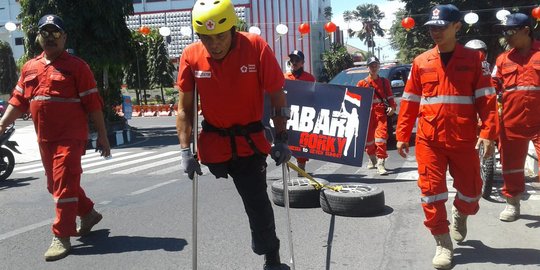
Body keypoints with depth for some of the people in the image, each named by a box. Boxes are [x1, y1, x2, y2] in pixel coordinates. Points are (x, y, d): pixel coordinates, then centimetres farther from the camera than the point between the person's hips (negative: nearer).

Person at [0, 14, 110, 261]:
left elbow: (93, 103, -6)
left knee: (64, 184, -7)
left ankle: (62, 237, 1)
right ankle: (88, 213, 37)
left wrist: (102, 136, -7)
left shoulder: (77, 66, -5)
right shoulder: (29, 67, 12)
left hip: (71, 137, -7)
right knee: (55, 184, 17)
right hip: (44, 138, 7)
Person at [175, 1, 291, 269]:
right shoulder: (191, 56, -9)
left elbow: (277, 96, -7)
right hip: (213, 143, 2)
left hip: (251, 143, -1)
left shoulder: (256, 47, -15)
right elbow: (185, 108, 0)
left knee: (257, 202, -3)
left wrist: (281, 140, -8)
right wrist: (186, 151, -5)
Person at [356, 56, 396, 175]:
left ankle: (380, 164, -14)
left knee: (381, 135, -14)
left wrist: (392, 107, -5)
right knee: (369, 138, 9)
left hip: (381, 113, -1)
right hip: (367, 114, 1)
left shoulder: (384, 81, 11)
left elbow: (390, 96, 11)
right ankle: (372, 160, 32)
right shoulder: (362, 83, 8)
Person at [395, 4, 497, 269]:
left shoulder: (473, 59, 0)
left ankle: (459, 215, 44)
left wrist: (488, 133, -12)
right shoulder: (420, 62, 5)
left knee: (471, 190, 11)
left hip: (463, 140, 0)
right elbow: (409, 101, 7)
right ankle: (443, 244, 11)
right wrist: (402, 134, 4)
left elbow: (486, 98, -3)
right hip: (429, 139, 1)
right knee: (431, 189, -2)